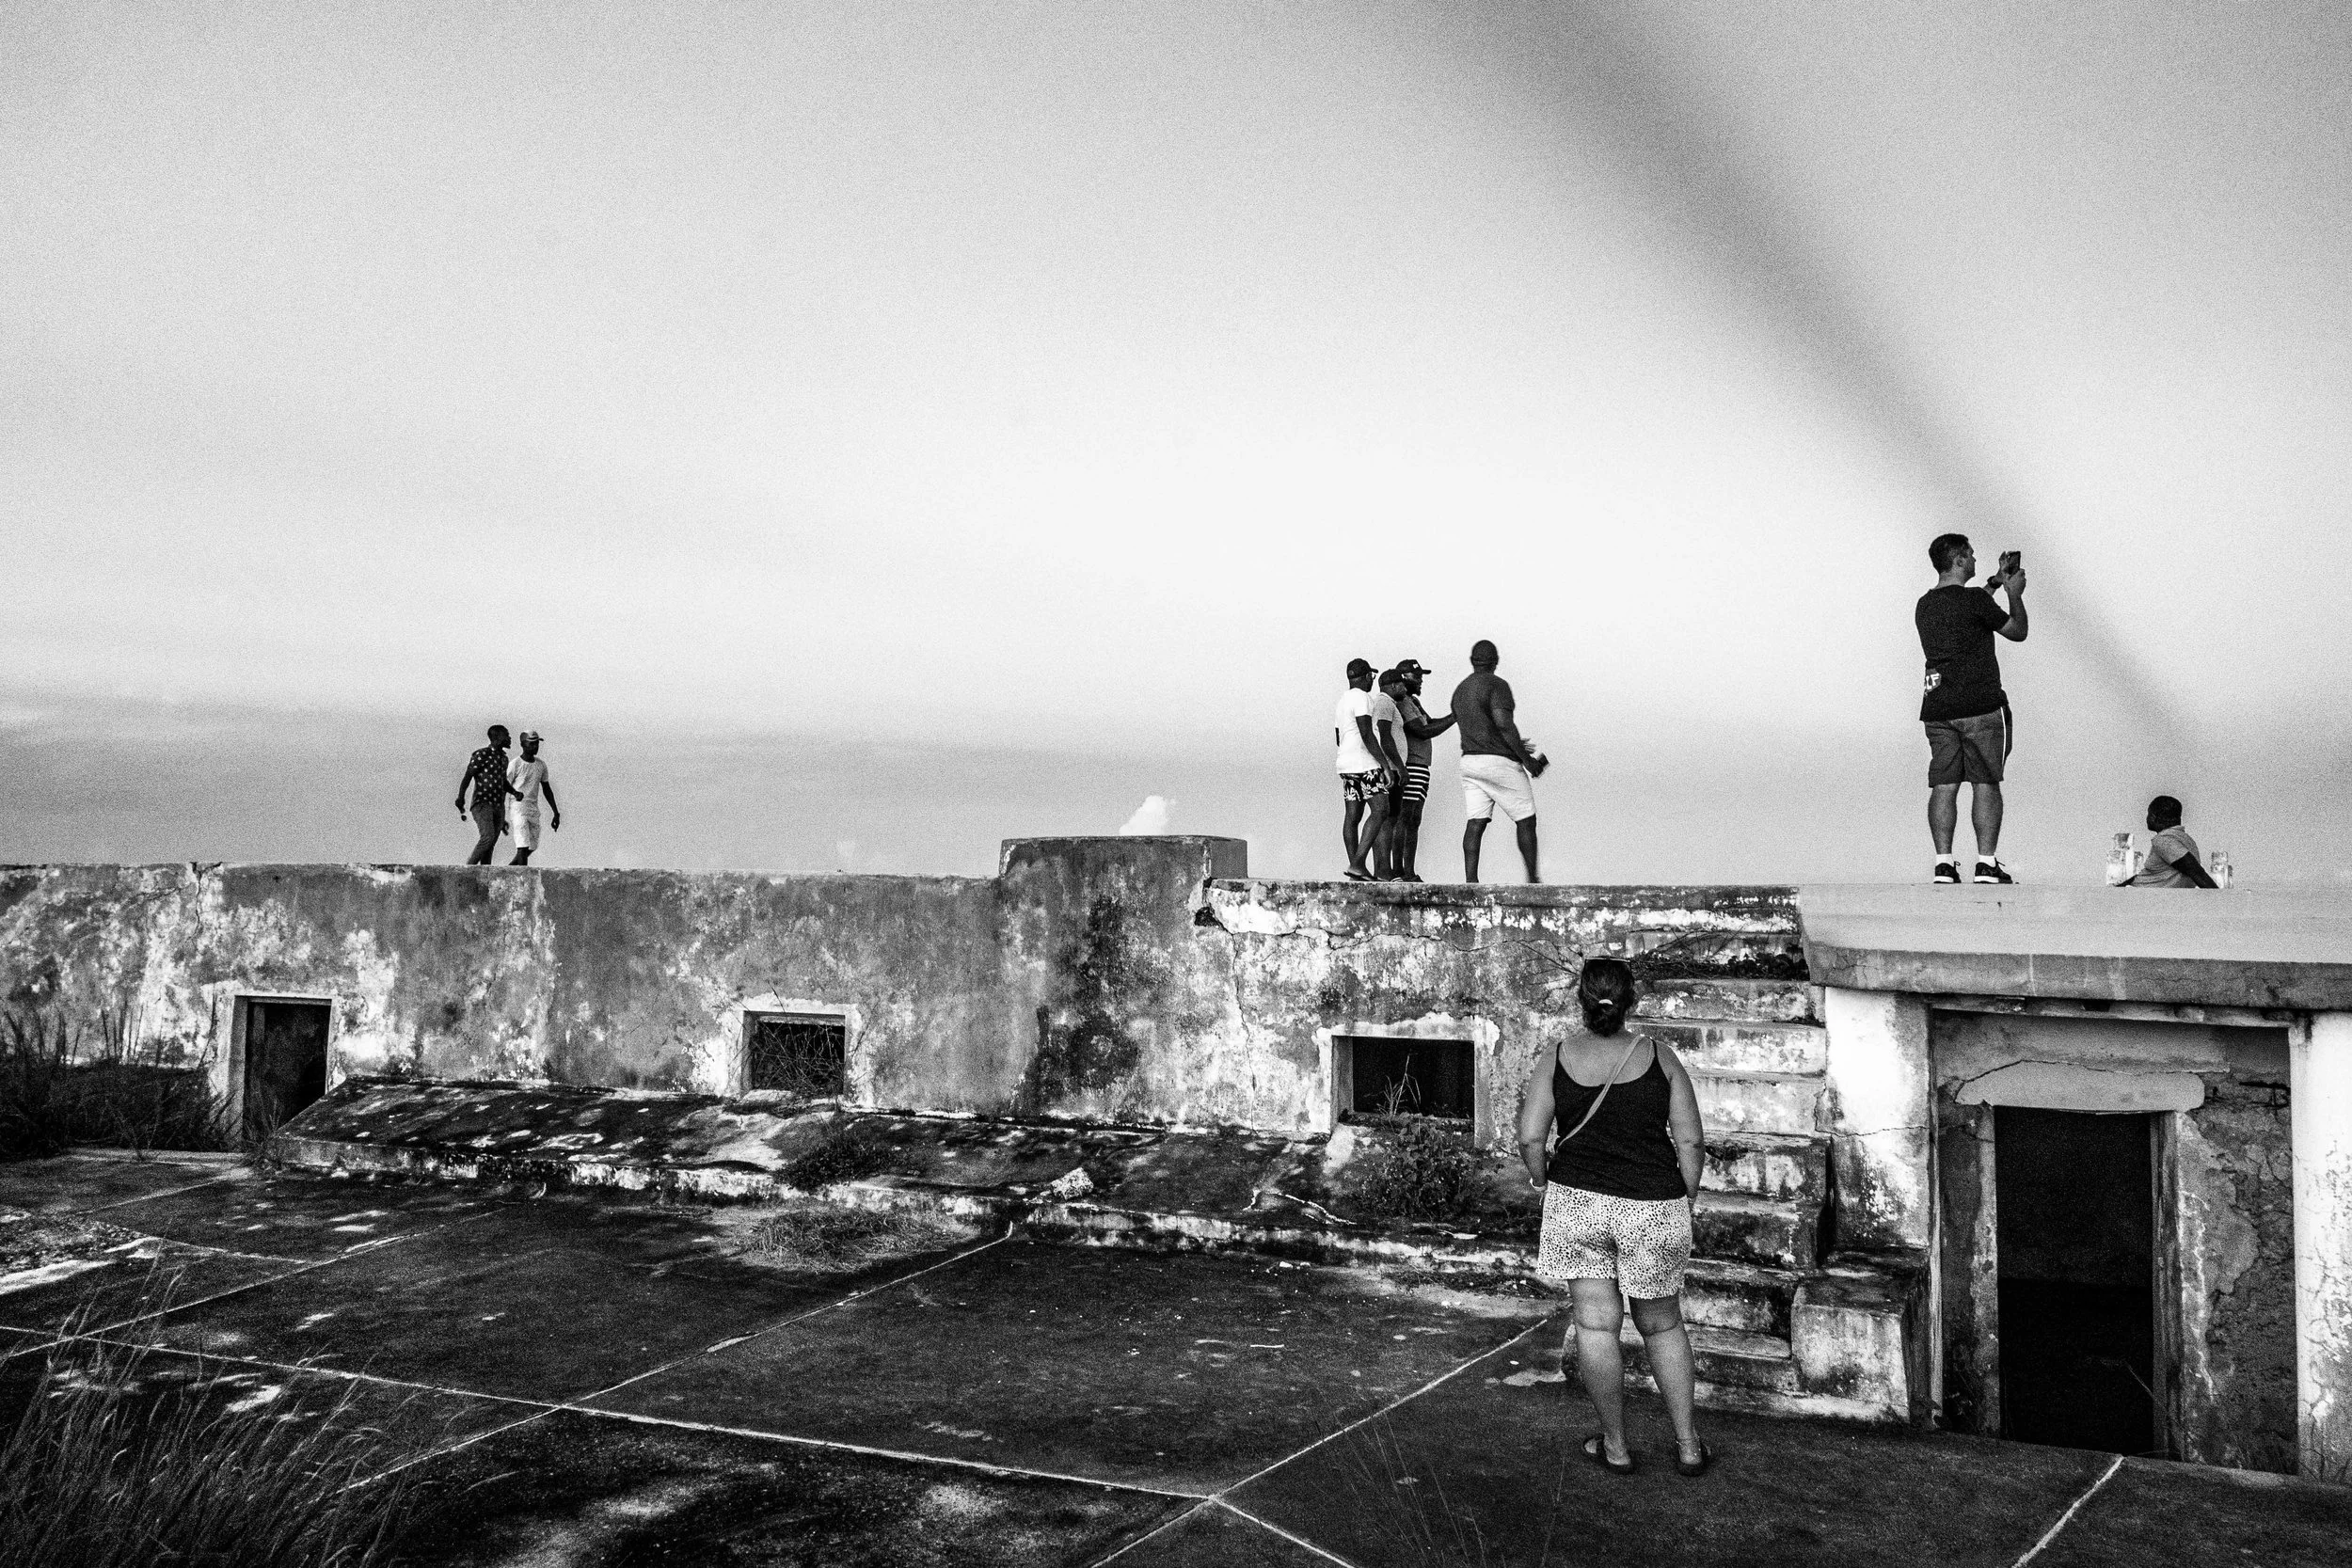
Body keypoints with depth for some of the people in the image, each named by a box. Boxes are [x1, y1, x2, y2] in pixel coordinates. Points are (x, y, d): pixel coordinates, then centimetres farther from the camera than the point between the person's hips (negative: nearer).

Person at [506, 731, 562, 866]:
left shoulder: (541, 765, 11)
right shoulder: (515, 765, -7)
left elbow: (546, 789, 19)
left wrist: (556, 813, 17)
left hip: (534, 810, 6)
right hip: (519, 808, -6)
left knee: (531, 847, 9)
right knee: (523, 847, -14)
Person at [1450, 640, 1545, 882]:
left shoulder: (1459, 691, 16)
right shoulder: (1497, 684, -8)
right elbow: (1503, 723, -20)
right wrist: (1526, 758, -13)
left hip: (1469, 760, 7)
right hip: (1500, 761, -7)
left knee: (1475, 823, 0)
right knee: (1526, 821, 4)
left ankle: (1470, 881, -11)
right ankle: (1533, 880, 7)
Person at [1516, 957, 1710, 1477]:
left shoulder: (1556, 1058, -2)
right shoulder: (1659, 1057, -2)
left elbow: (1530, 1139, -5)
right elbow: (1690, 1143, -3)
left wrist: (1545, 1182, 13)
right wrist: (1687, 1203, 10)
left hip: (1578, 1199, 0)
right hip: (1654, 1205, 1)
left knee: (1595, 1323, 8)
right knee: (1662, 1325, 15)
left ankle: (1615, 1446, 16)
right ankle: (1688, 1445, 20)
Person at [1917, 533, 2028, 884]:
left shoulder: (1924, 605, 11)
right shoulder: (1974, 600, -9)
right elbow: (2018, 631, 2)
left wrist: (1992, 585, 35)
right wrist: (2015, 593, 16)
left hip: (1937, 707, 6)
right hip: (1981, 706, -6)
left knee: (1944, 785, 3)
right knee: (1985, 783, -1)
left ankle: (1944, 863, -2)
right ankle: (1987, 863, -2)